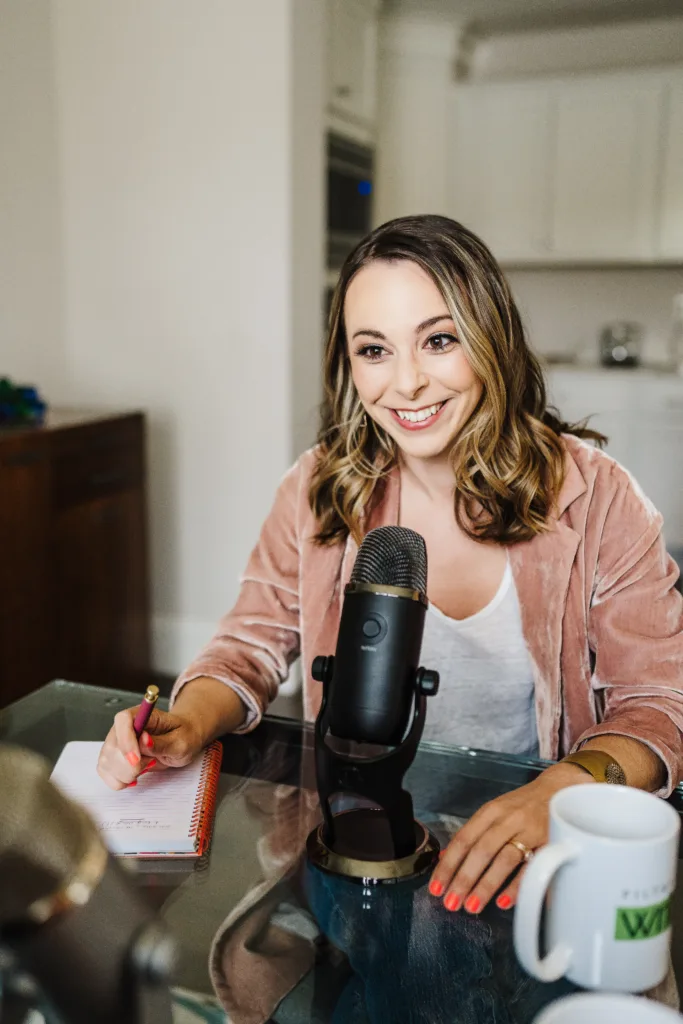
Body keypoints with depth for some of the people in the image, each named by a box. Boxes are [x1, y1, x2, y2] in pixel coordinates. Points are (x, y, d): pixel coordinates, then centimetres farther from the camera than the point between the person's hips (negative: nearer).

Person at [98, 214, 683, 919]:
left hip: (531, 860, -1)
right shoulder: (320, 489, 1)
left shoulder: (594, 497, -6)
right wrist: (185, 727, -14)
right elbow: (252, 645, 8)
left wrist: (564, 789, -25)